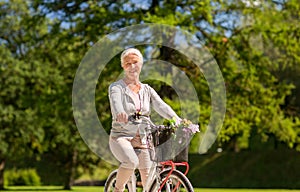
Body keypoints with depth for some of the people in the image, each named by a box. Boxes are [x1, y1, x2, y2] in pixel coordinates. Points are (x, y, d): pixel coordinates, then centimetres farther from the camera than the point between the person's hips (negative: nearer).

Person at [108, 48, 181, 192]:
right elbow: (116, 103, -24)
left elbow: (161, 106, -6)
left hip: (142, 140, 4)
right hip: (121, 137, -4)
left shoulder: (147, 90, 11)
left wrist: (178, 120, -27)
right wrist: (120, 114, -49)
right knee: (131, 162, -34)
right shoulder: (116, 87, -1)